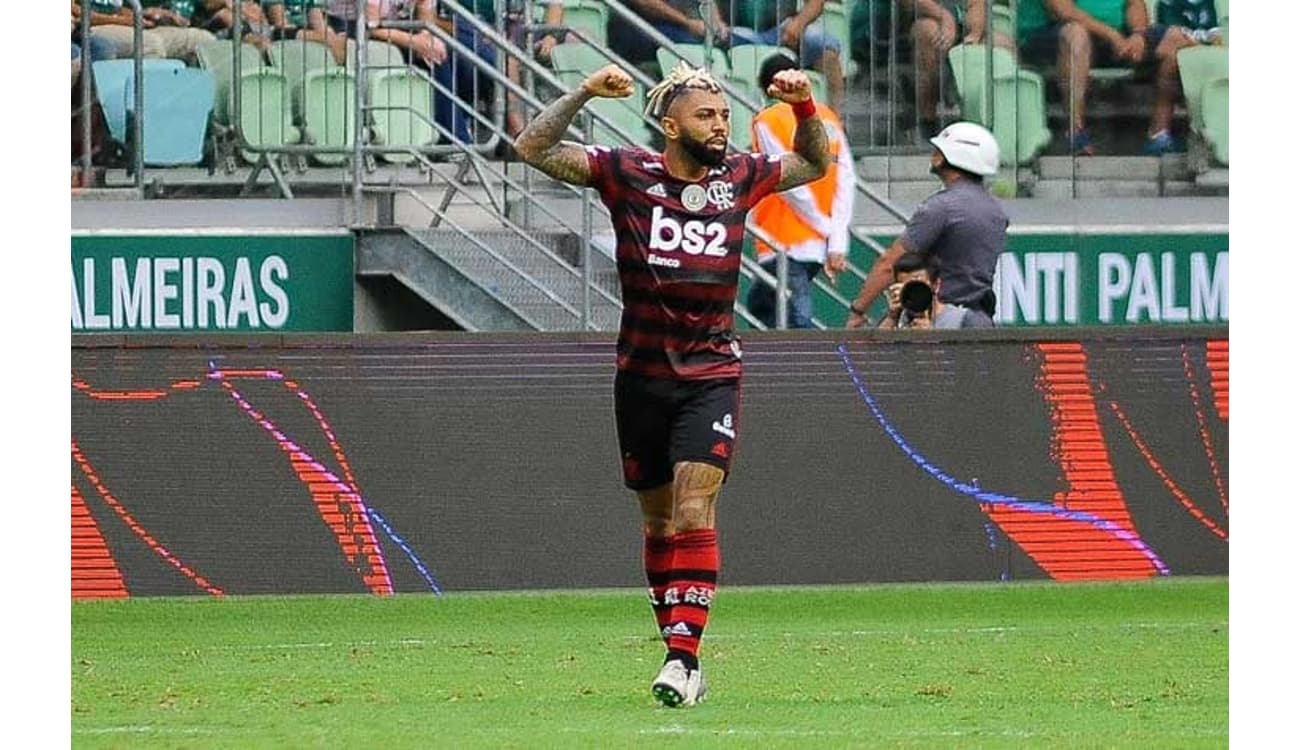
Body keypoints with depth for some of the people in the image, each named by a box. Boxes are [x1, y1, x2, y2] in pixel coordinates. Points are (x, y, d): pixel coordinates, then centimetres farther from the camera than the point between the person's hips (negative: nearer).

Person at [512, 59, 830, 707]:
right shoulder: (628, 174, -3)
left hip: (712, 375, 0)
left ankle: (683, 654, -22)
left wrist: (804, 106, 5)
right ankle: (680, 658, 18)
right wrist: (584, 94, -18)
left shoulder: (739, 178, 4)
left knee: (693, 510, -16)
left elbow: (814, 165, 23)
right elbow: (533, 149, -7)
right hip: (642, 374, 0)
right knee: (658, 520, 8)